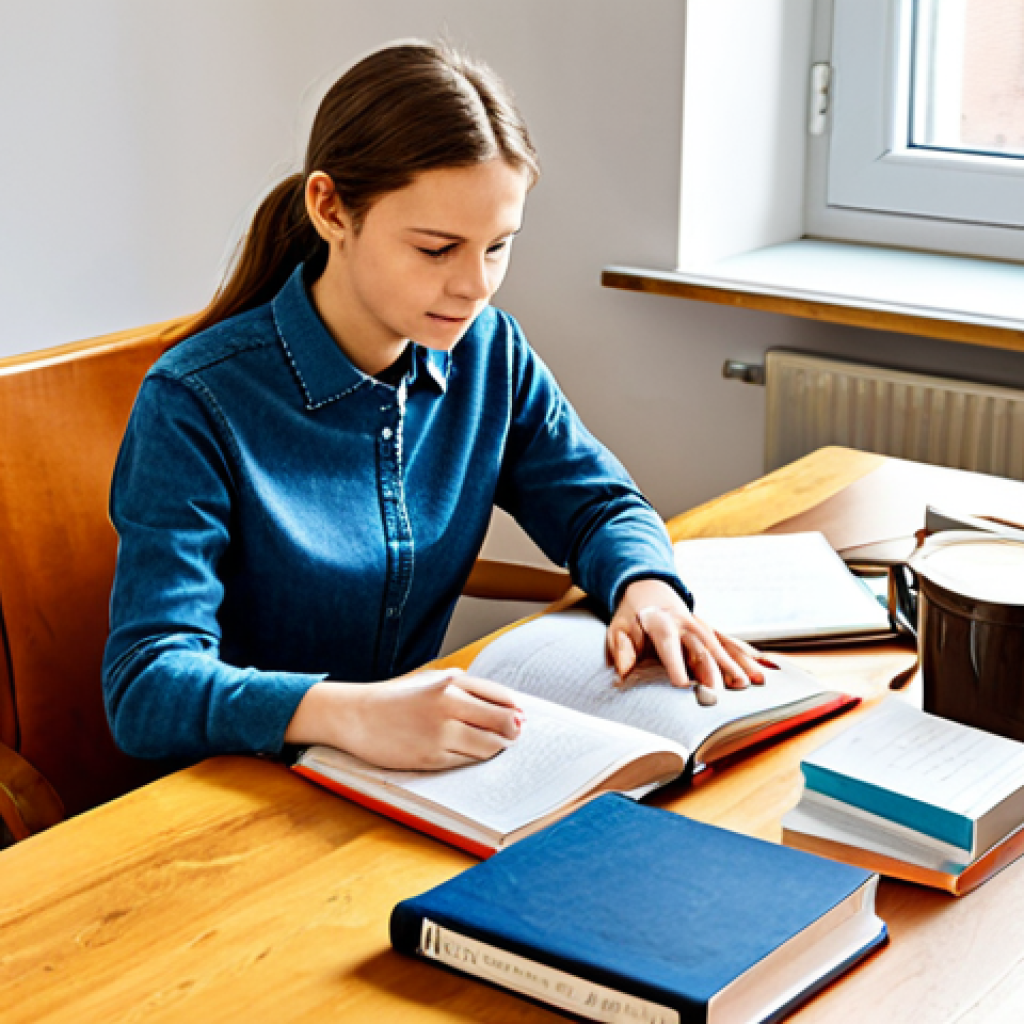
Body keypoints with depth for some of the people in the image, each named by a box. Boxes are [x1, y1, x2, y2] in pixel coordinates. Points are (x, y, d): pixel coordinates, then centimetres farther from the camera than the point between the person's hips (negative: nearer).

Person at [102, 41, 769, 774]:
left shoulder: (489, 353, 1)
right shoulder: (196, 406, -17)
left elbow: (594, 500, 14)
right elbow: (145, 684, -25)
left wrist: (646, 589, -11)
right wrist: (347, 713, -43)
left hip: (421, 770, 4)